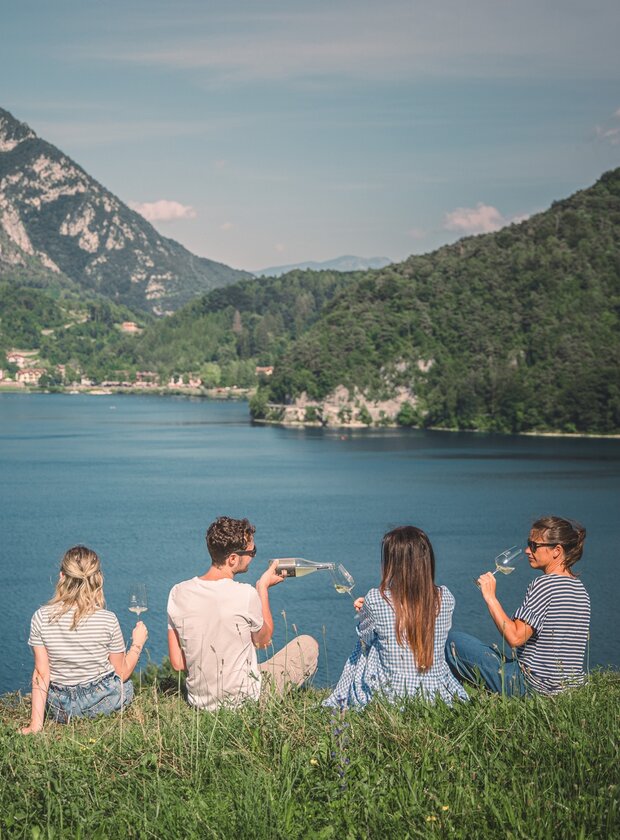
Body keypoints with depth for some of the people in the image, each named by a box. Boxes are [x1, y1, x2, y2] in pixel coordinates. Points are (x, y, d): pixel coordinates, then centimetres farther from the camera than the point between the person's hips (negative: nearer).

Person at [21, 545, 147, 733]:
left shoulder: (41, 618, -13)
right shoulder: (108, 620, -17)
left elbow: (41, 673, -12)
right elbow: (122, 673, -6)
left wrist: (35, 724, -8)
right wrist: (138, 643, 11)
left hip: (60, 709, 2)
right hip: (103, 702, -2)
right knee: (126, 686, 33)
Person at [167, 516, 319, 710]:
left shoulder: (178, 593, -8)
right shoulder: (246, 595, -21)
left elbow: (177, 663, -2)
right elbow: (263, 639, 1)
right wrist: (263, 587, 8)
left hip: (197, 700, 6)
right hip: (242, 702, -6)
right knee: (308, 645, 15)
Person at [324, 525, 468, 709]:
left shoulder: (375, 600, -15)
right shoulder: (445, 598, -7)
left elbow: (365, 641, 2)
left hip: (390, 696, -2)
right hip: (439, 696, 2)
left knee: (363, 652, 26)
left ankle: (338, 705, 41)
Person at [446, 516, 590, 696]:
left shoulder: (544, 584, -18)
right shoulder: (579, 587, 9)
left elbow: (515, 637, -24)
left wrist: (490, 597, -18)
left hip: (534, 685, -9)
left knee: (453, 640, 3)